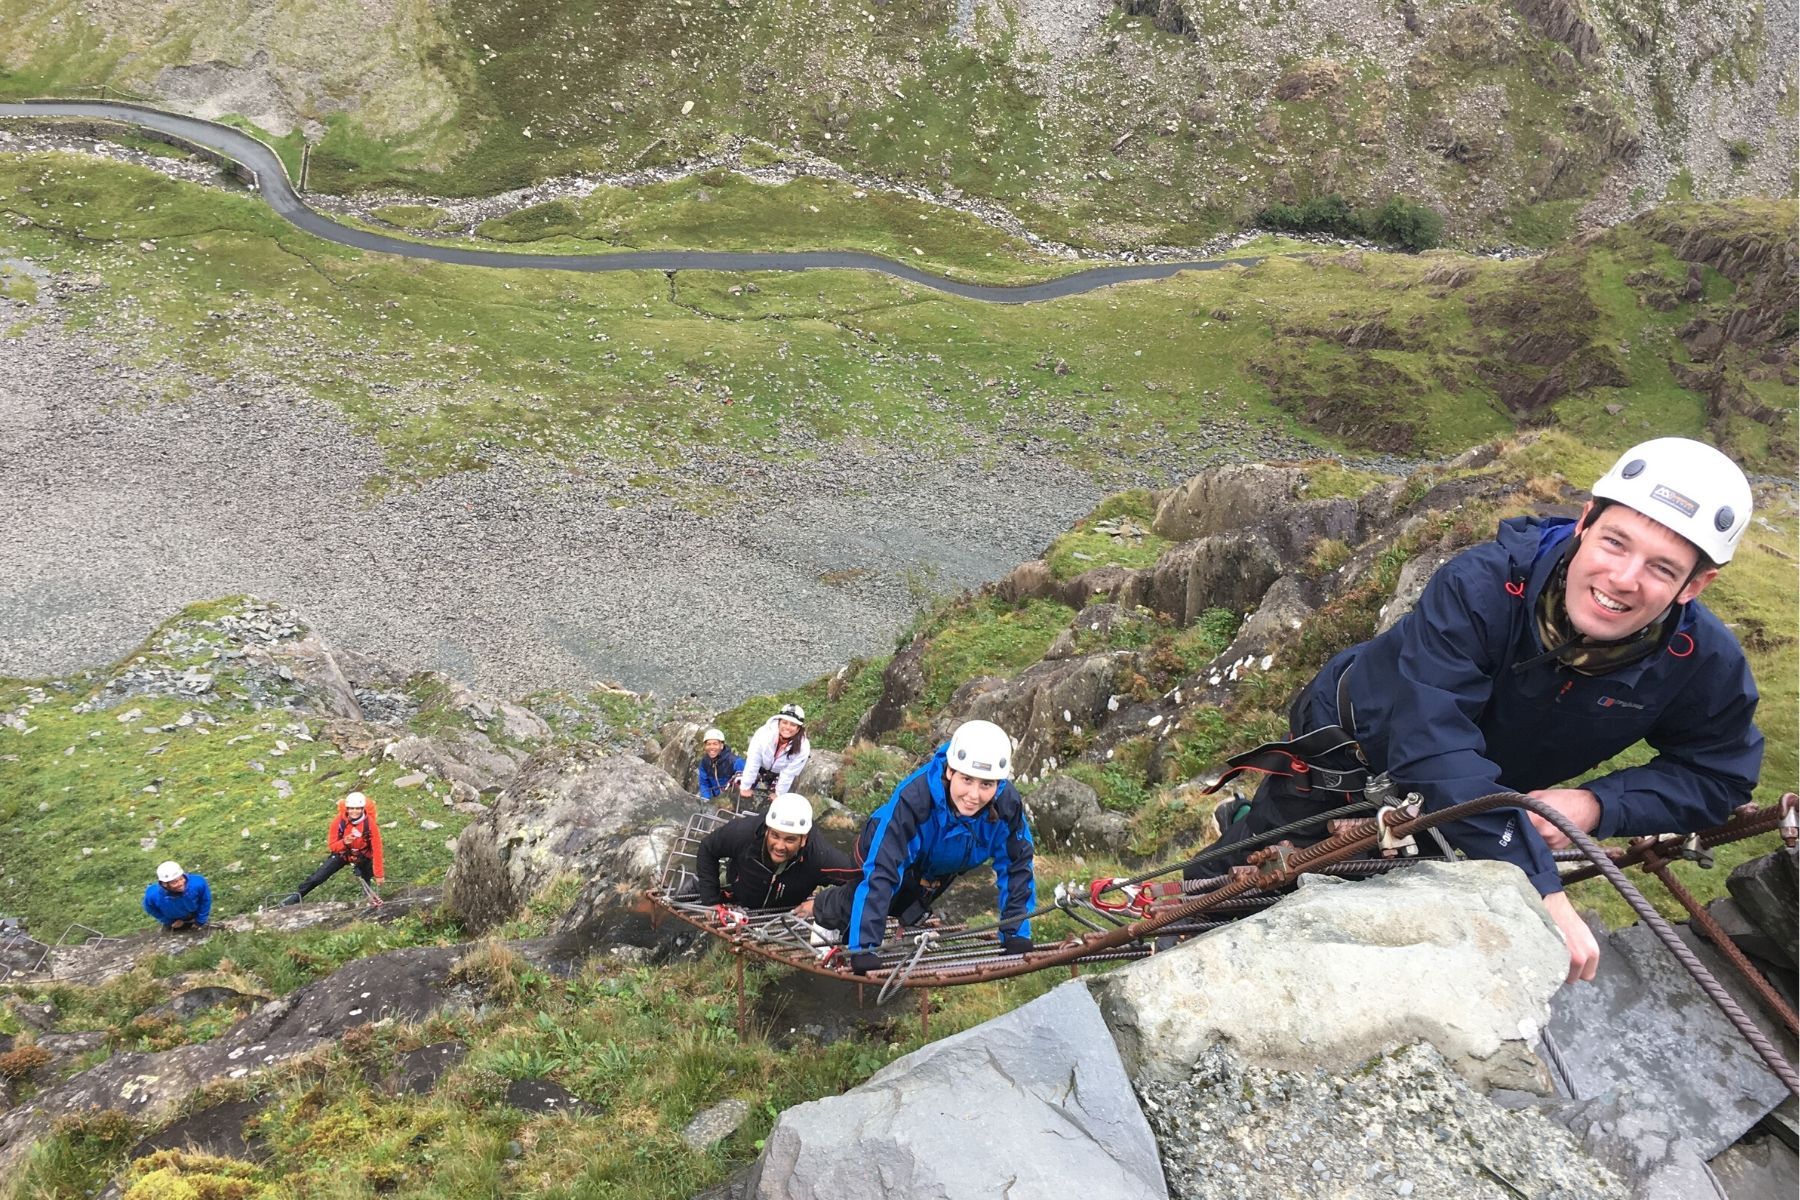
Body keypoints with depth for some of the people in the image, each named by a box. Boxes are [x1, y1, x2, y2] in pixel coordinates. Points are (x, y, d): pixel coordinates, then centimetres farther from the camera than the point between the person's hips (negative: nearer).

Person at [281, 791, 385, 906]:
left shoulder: (370, 824, -29)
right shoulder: (338, 821, -25)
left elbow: (377, 850, -24)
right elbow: (331, 845, -14)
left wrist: (379, 874, -23)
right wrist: (344, 842, -38)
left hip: (363, 857, -1)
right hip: (341, 854, 1)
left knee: (367, 884, 0)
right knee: (317, 877, -5)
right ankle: (297, 896, 12)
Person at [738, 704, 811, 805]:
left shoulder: (803, 747, -37)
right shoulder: (764, 733, -39)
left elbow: (789, 774, -26)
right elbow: (753, 762, -30)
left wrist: (778, 794, -17)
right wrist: (745, 787, -23)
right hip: (762, 765, 1)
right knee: (740, 783, -3)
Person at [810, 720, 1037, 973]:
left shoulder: (1008, 804, -35)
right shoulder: (913, 797, -46)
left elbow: (1017, 867, -21)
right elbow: (881, 871, -46)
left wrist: (1015, 933, -24)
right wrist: (863, 947, -47)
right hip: (892, 852, -4)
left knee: (910, 914, 21)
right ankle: (824, 908, 35)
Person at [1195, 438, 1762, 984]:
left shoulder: (1705, 663, -24)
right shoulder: (1479, 585, -38)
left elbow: (1716, 776, -8)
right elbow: (1434, 743, -46)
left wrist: (1598, 805, -28)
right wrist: (1540, 887, -51)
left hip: (1489, 793, 4)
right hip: (1355, 750, -4)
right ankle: (1241, 829, 41)